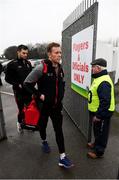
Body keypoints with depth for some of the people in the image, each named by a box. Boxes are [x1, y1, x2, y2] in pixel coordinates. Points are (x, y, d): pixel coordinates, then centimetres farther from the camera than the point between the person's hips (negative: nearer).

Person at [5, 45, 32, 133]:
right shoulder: (12, 64, -5)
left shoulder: (28, 63, 9)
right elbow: (8, 78, -4)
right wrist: (18, 84, -14)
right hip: (19, 91, -4)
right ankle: (19, 123, 30)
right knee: (22, 109, 2)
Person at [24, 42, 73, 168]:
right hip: (43, 105, -4)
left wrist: (61, 95, 8)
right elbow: (27, 83, -15)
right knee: (43, 126, 20)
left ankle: (62, 157, 15)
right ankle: (44, 141, 51)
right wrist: (39, 95, -18)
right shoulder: (41, 68, -19)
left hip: (56, 106, 4)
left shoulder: (60, 68, 2)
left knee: (59, 129, 4)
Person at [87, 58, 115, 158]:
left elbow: (105, 102, -30)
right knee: (97, 130, 26)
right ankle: (96, 144, 46)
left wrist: (98, 115, -24)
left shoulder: (104, 82, -28)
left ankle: (99, 151, 26)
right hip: (96, 111, 10)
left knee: (101, 132, 9)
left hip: (102, 113, -10)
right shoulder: (99, 78, 8)